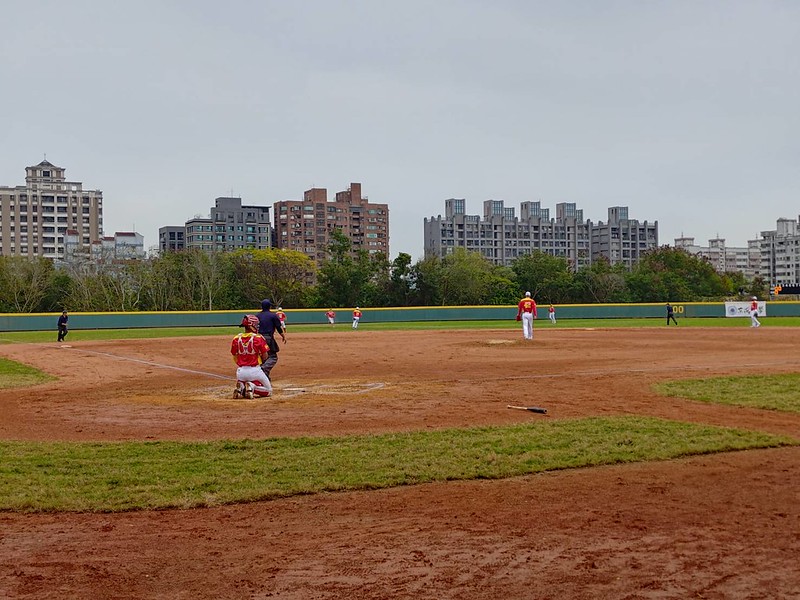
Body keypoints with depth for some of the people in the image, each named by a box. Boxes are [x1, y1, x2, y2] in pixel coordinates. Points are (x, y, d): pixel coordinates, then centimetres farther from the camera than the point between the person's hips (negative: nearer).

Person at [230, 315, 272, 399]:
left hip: (240, 371, 4)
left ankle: (241, 388, -5)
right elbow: (265, 357, -9)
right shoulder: (259, 338, -10)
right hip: (255, 371, -4)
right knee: (268, 390, 14)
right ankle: (252, 387, -14)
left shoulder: (236, 339, 2)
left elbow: (235, 358, 7)